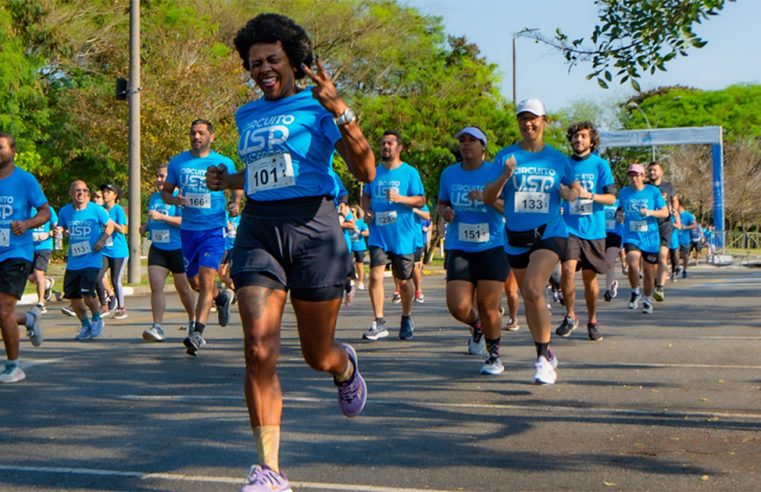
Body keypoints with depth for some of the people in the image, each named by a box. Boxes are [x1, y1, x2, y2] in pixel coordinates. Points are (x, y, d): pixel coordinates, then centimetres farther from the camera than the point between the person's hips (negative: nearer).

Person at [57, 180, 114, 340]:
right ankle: (85, 324, 26)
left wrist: (103, 240, -7)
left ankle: (97, 319, 11)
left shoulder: (96, 210, -5)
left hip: (92, 260, -4)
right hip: (73, 262, 4)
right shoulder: (65, 212, 3)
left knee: (87, 292, -18)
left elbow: (110, 225, 7)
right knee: (73, 295, 3)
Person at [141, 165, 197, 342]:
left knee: (183, 288, 7)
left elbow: (184, 221, -20)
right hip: (157, 248, 5)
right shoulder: (153, 197, 13)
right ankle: (158, 327, -12)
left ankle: (193, 321, 30)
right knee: (156, 287, -9)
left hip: (178, 249, -5)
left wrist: (162, 217, -26)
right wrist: (146, 226, 7)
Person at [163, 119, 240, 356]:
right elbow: (165, 191, 14)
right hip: (188, 228, 4)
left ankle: (197, 333, -17)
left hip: (214, 227, -4)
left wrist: (236, 203, -11)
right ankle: (222, 297, 44)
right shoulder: (177, 162, 6)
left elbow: (237, 186, 11)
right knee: (194, 282, 13)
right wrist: (174, 199, -9)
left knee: (206, 278, -17)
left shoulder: (224, 163, 0)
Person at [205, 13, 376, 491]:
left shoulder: (317, 106, 0)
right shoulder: (247, 115, 17)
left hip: (312, 228, -4)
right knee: (259, 350, -13)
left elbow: (366, 171, -11)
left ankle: (347, 366, 49)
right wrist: (228, 181, 14)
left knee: (319, 356, 9)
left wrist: (340, 110, -21)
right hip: (257, 231, 4)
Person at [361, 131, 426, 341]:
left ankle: (406, 319, 30)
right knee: (375, 275, -14)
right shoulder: (374, 172, 10)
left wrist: (400, 198, -22)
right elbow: (366, 195, 23)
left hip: (403, 236, -2)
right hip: (379, 235, 2)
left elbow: (421, 200, -5)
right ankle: (379, 323, -9)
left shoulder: (410, 172, -1)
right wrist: (367, 210, 2)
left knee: (403, 281, 8)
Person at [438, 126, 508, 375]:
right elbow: (441, 203, 24)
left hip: (491, 248, -3)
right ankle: (477, 325, 28)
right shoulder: (449, 174, 10)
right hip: (459, 249, 3)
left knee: (488, 307, -6)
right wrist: (444, 212, 1)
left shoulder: (495, 173, -1)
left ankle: (494, 356, 18)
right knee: (458, 307, -9)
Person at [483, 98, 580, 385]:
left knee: (533, 289, -24)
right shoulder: (506, 156, 4)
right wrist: (505, 176, -18)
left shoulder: (558, 159, 4)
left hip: (549, 233, -3)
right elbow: (488, 198, -1)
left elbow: (575, 188, 19)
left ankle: (543, 358, -16)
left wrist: (570, 193, -5)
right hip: (516, 237, 3)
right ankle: (546, 355, 32)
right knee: (528, 298, 13)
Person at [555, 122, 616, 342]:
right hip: (570, 227, 1)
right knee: (567, 270, -19)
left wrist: (589, 195, -17)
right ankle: (570, 316, -1)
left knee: (590, 277, 6)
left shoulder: (600, 165, 1)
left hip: (593, 229, 0)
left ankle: (592, 321, 24)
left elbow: (611, 198, -2)